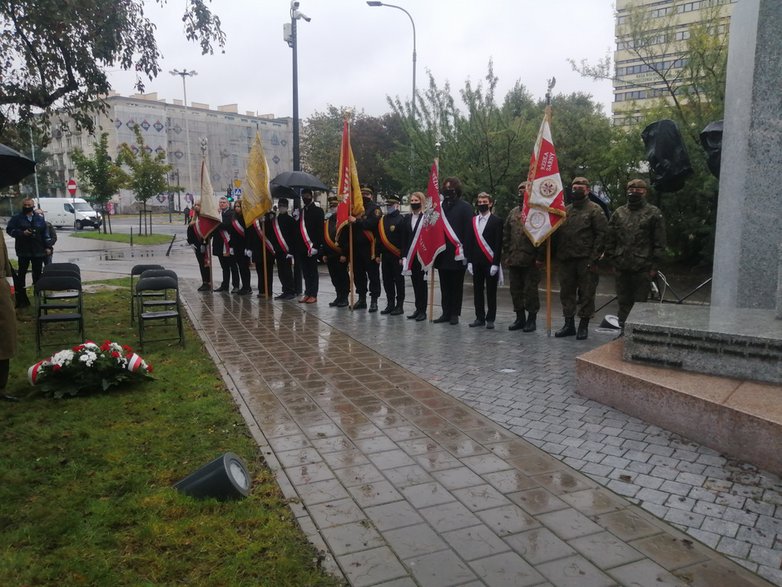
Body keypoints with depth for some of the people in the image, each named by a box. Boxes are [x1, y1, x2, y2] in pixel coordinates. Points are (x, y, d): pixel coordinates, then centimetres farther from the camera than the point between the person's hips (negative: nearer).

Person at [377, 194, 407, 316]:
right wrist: (378, 254, 10)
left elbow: (404, 239, -12)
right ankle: (390, 304, 19)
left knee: (399, 281, 1)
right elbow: (379, 238, 15)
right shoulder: (382, 220, 12)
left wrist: (402, 256, -17)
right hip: (385, 256, 6)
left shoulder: (401, 219, -7)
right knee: (387, 281, 10)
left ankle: (399, 306, 8)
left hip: (397, 256, -6)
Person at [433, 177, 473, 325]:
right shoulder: (441, 206, 11)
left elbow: (468, 231, -7)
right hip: (442, 253, 4)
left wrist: (465, 251, -13)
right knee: (445, 286, 9)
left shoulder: (465, 207, -1)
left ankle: (454, 314, 12)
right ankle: (446, 313, 17)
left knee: (456, 285, 5)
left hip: (457, 254, -4)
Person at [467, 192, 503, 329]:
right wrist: (469, 261, 3)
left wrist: (495, 264, -13)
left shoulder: (496, 221, -2)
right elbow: (470, 242, 10)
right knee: (477, 291, 8)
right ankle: (479, 318, 16)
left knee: (491, 292, 2)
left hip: (490, 262, -4)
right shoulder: (473, 221, 11)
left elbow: (498, 244, -7)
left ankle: (490, 319, 8)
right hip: (476, 262, 4)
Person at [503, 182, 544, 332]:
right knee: (515, 290, 11)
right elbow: (506, 236, 16)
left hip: (530, 261, -6)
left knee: (530, 291, 1)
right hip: (514, 260, 6)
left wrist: (540, 257, -13)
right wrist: (506, 255, 9)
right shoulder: (513, 213, 14)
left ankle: (532, 319, 12)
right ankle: (520, 318, 22)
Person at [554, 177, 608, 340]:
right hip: (566, 259, 5)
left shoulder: (594, 210, -1)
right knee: (566, 292, 9)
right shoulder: (565, 210, 15)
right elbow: (557, 233, 16)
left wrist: (594, 258, -13)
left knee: (586, 293, 1)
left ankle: (584, 326, 9)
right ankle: (569, 324, 18)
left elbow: (602, 234, -7)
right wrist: (558, 255, 2)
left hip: (585, 260, -5)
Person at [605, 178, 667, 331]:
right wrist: (612, 259, 5)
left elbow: (659, 242, -2)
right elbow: (610, 239, 12)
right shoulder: (618, 213, 11)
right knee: (623, 302, 9)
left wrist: (654, 266, -7)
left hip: (642, 268, -3)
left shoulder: (654, 213, 1)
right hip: (621, 267, 3)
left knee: (640, 302, 3)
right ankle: (623, 329, 19)